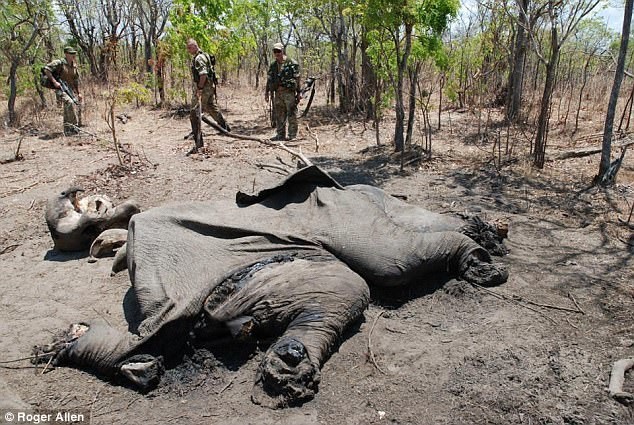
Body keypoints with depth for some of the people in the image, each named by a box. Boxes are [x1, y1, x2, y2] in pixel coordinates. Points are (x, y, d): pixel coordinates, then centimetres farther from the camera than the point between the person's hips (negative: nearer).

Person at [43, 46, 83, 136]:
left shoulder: (74, 65, 11)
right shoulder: (59, 63, -10)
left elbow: (76, 80, 20)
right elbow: (46, 69, -15)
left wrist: (78, 93, 17)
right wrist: (54, 82, -20)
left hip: (71, 90, 8)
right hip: (60, 90, -7)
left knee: (76, 107, 4)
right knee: (70, 103, -32)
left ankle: (67, 130, 17)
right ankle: (73, 126, -28)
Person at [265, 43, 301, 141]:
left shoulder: (291, 63, -3)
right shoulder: (273, 65, 15)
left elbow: (297, 79, -4)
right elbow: (269, 79, 19)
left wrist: (298, 93, -7)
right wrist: (267, 92, 13)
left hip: (289, 92, -6)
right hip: (277, 93, 6)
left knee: (291, 114, -4)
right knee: (279, 115, 8)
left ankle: (292, 135, 0)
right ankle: (280, 134, 16)